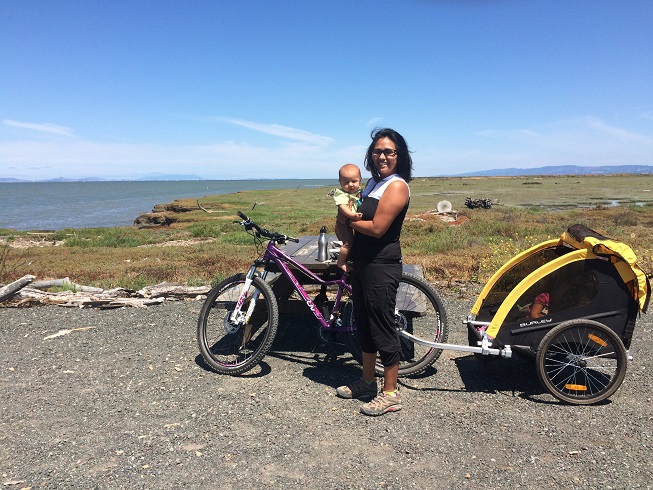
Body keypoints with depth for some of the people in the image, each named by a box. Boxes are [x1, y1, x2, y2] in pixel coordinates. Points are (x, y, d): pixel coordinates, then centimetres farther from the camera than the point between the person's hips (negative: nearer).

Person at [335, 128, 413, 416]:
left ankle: (390, 395, 15)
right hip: (361, 263, 9)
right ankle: (367, 381, 34)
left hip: (381, 266, -9)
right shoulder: (373, 182, 14)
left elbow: (377, 228, -22)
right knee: (363, 323, 18)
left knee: (382, 327, 0)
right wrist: (348, 254, 5)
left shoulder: (396, 186, -14)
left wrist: (350, 221, -5)